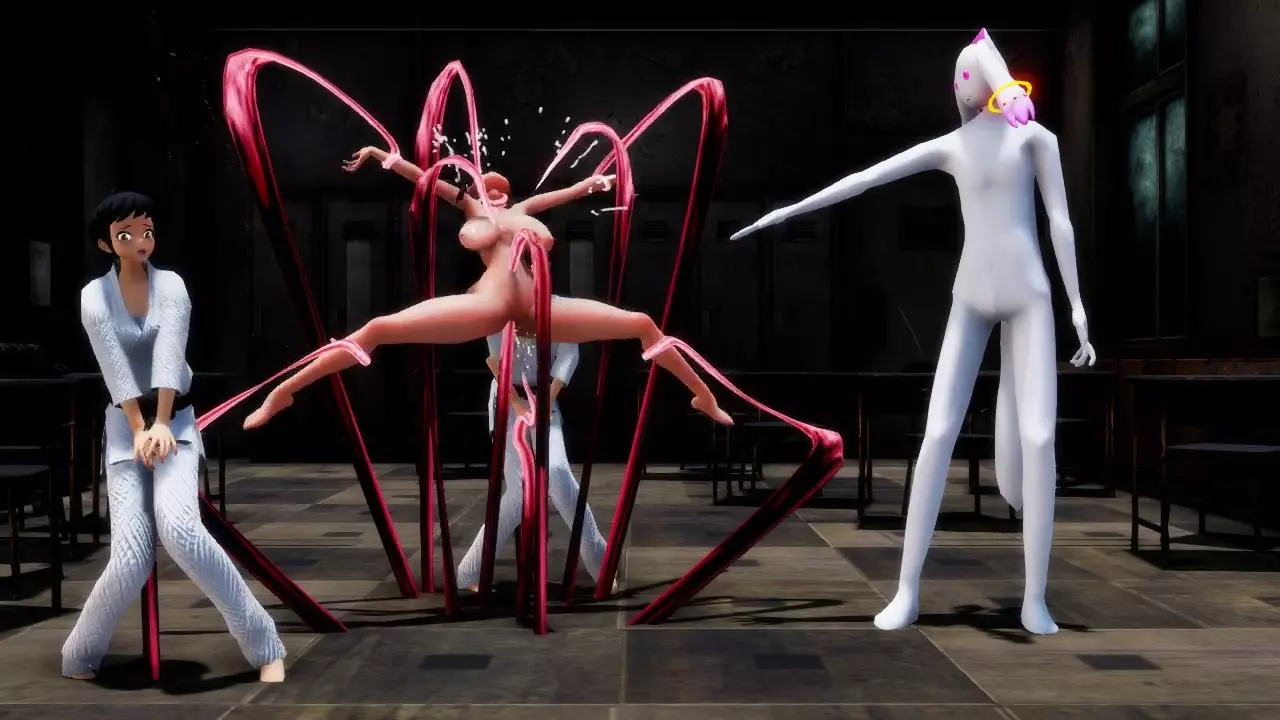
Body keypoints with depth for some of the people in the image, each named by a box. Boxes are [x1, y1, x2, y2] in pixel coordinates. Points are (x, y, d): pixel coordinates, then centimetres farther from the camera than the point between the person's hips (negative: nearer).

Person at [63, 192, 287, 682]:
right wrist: (139, 429, -24)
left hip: (175, 419, 0)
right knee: (131, 560, -15)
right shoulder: (94, 296, -1)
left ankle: (266, 647, -21)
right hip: (125, 425, 1)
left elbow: (168, 354, -15)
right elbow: (115, 367, -13)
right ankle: (78, 660, 12)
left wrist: (161, 425, -26)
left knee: (178, 526, -28)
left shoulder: (171, 285, -1)